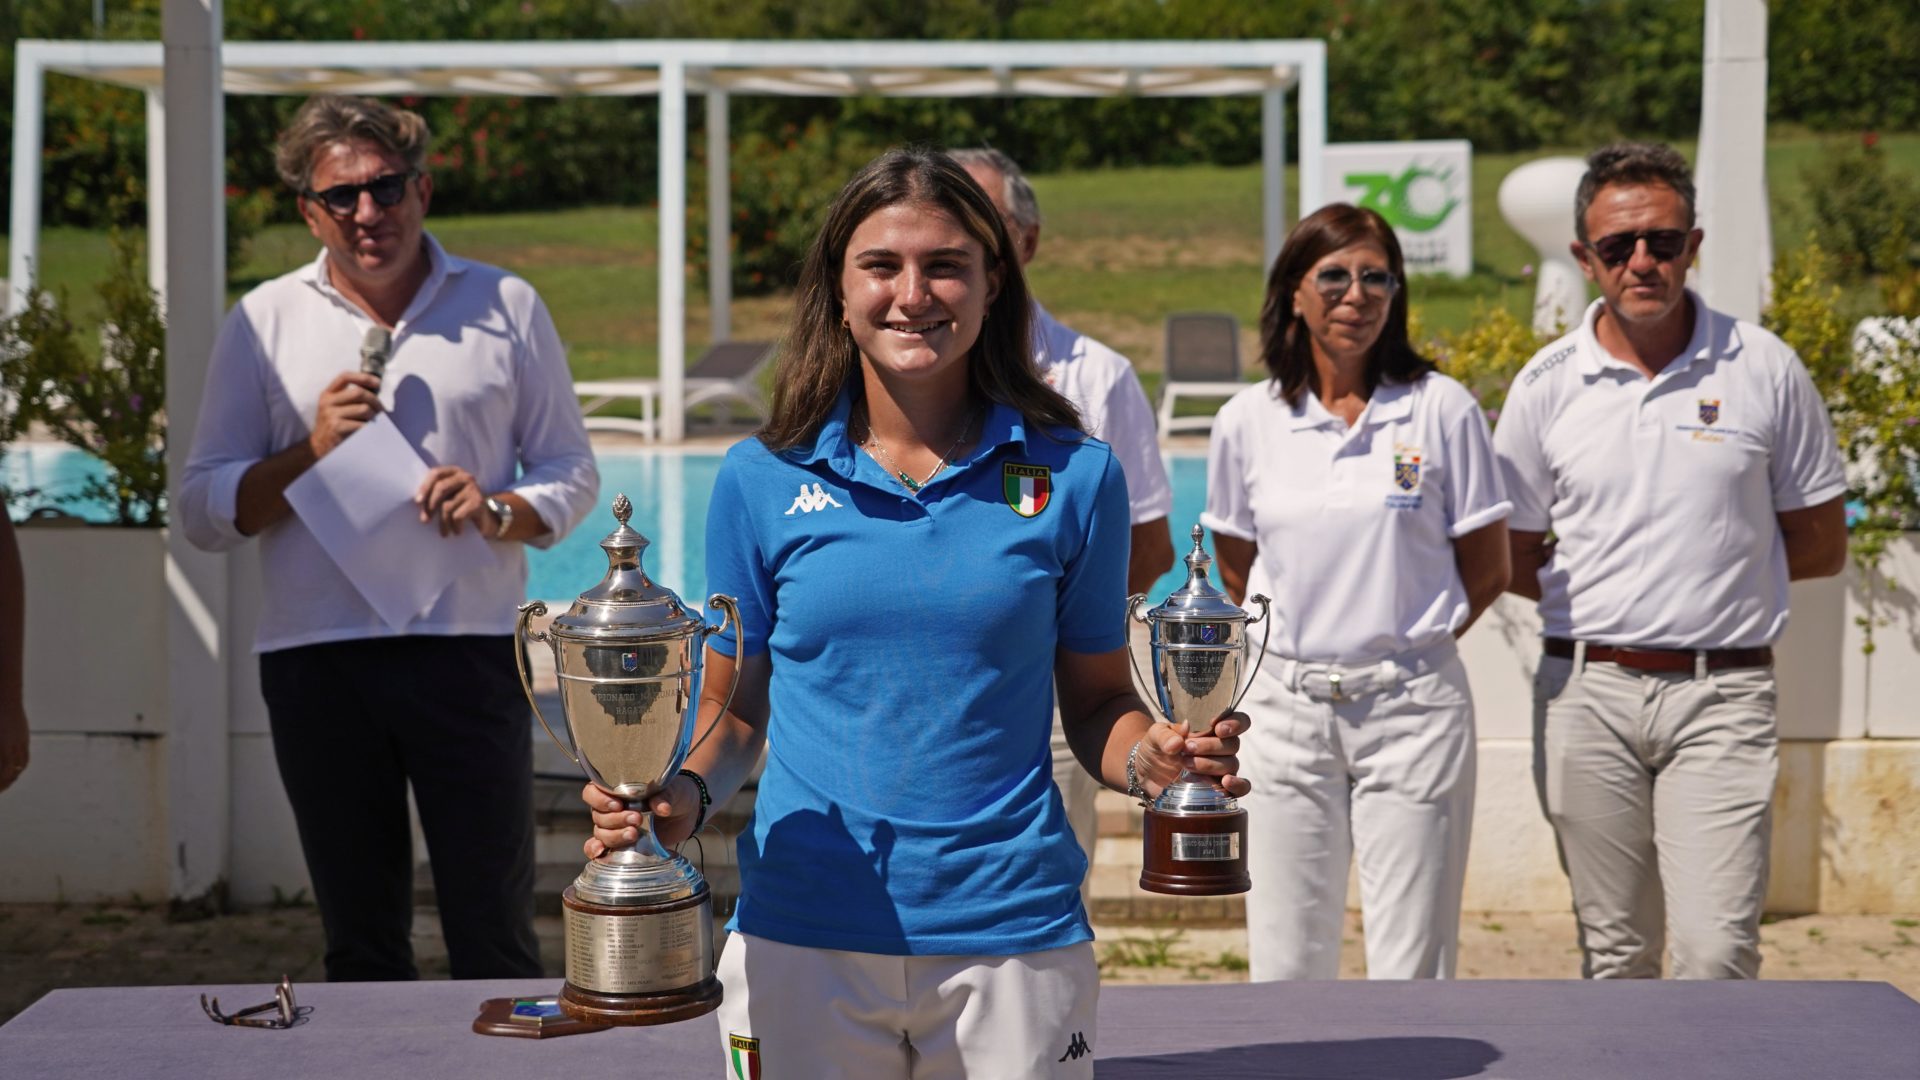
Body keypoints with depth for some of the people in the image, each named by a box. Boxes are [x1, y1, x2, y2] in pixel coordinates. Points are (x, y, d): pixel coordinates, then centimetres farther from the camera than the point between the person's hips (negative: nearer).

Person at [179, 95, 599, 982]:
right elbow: (203, 511, 6)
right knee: (359, 942, 9)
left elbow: (572, 474, 10)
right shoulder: (264, 322, 9)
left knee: (494, 935, -1)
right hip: (317, 662, 1)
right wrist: (314, 450, -9)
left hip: (468, 650, -1)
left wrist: (497, 508, -11)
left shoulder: (505, 307, 8)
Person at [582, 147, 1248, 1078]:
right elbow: (732, 707, 9)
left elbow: (1099, 706, 8)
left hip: (1012, 937, 0)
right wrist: (683, 793, -11)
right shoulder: (762, 479, 2)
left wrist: (1155, 759, -13)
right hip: (800, 935, 0)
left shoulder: (1073, 476, 2)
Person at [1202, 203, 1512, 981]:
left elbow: (1486, 572, 5)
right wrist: (1308, 637, 10)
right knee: (1287, 965, 5)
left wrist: (1400, 644, 7)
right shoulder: (1246, 423, 3)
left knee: (1412, 969, 1)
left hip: (1412, 707, -1)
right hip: (1286, 706, 2)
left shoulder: (1442, 409, -2)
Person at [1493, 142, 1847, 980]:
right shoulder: (1546, 385, 4)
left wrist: (1719, 562, 2)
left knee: (1716, 951, -11)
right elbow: (1515, 560, 11)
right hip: (1587, 691, 2)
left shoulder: (1764, 370, 1)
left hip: (1722, 695, -2)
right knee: (1615, 954, 10)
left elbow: (1821, 545, 8)